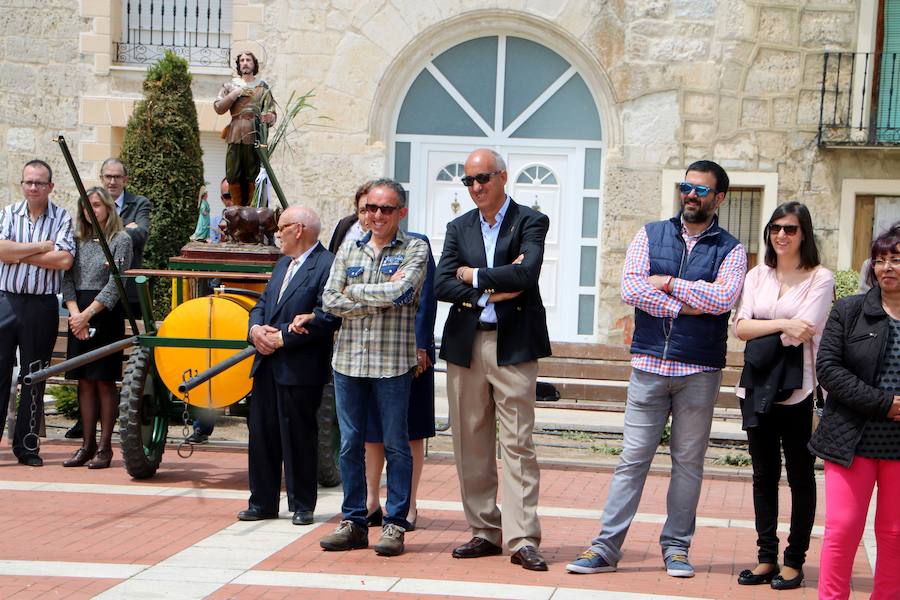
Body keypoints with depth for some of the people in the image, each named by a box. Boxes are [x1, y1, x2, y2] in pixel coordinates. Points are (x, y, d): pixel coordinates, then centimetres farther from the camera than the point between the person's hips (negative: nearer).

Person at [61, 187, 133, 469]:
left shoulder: (121, 240, -2)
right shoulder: (79, 240, 12)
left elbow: (115, 284, -10)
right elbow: (67, 278, 5)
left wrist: (88, 314, -15)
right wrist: (74, 313, -10)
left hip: (106, 313, -5)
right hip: (78, 315, 5)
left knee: (104, 380, -3)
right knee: (84, 380, 5)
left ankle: (105, 446, 1)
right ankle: (87, 444, 10)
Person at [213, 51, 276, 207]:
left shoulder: (262, 87, 15)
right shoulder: (230, 85, 16)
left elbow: (272, 113, 9)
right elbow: (218, 108, 5)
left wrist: (269, 118, -15)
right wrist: (236, 93, -4)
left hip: (255, 136, -1)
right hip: (235, 137, 1)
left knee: (253, 178, -6)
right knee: (233, 177, -5)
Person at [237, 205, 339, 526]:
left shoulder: (327, 266, -11)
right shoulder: (282, 264, 20)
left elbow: (326, 317, -19)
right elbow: (262, 304, 21)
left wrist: (283, 337, -17)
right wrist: (256, 328, -2)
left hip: (300, 369, -8)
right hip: (267, 365, 8)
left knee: (298, 439, 0)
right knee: (262, 434, 9)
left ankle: (302, 505, 11)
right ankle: (262, 502, 17)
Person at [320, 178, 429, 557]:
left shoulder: (415, 250, 1)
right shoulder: (349, 249, 12)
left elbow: (399, 291, -17)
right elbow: (330, 300, 1)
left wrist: (354, 291, -4)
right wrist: (381, 299, -9)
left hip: (392, 361, -4)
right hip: (348, 359, 4)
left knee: (395, 445, 2)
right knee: (350, 444, 7)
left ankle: (394, 525, 9)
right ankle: (354, 522, 16)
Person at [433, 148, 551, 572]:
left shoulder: (530, 222, 1)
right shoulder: (459, 228, 14)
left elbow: (527, 272, -16)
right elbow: (441, 285, 2)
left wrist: (475, 276, -7)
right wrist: (492, 290, -10)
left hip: (513, 346, -4)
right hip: (465, 345, 5)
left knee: (518, 443, -6)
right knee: (470, 443, 7)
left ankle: (522, 540, -7)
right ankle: (484, 532, 16)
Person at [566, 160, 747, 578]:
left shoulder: (730, 250, 4)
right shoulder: (651, 236, 9)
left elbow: (723, 299, -14)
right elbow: (630, 288, -6)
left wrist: (667, 282, -9)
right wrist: (682, 308, -11)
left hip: (699, 370, 0)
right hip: (650, 365, 1)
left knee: (689, 462, 7)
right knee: (632, 458, 0)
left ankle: (676, 548, 16)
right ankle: (606, 547, 1)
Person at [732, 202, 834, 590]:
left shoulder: (819, 278, -2)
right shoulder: (757, 276, 12)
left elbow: (803, 331, -13)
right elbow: (740, 328, 1)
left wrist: (760, 333, -4)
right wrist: (781, 325, -12)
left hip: (796, 390, -4)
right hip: (756, 388, 5)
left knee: (800, 476, 3)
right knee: (764, 475, 9)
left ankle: (794, 561, 10)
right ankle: (766, 558, 16)